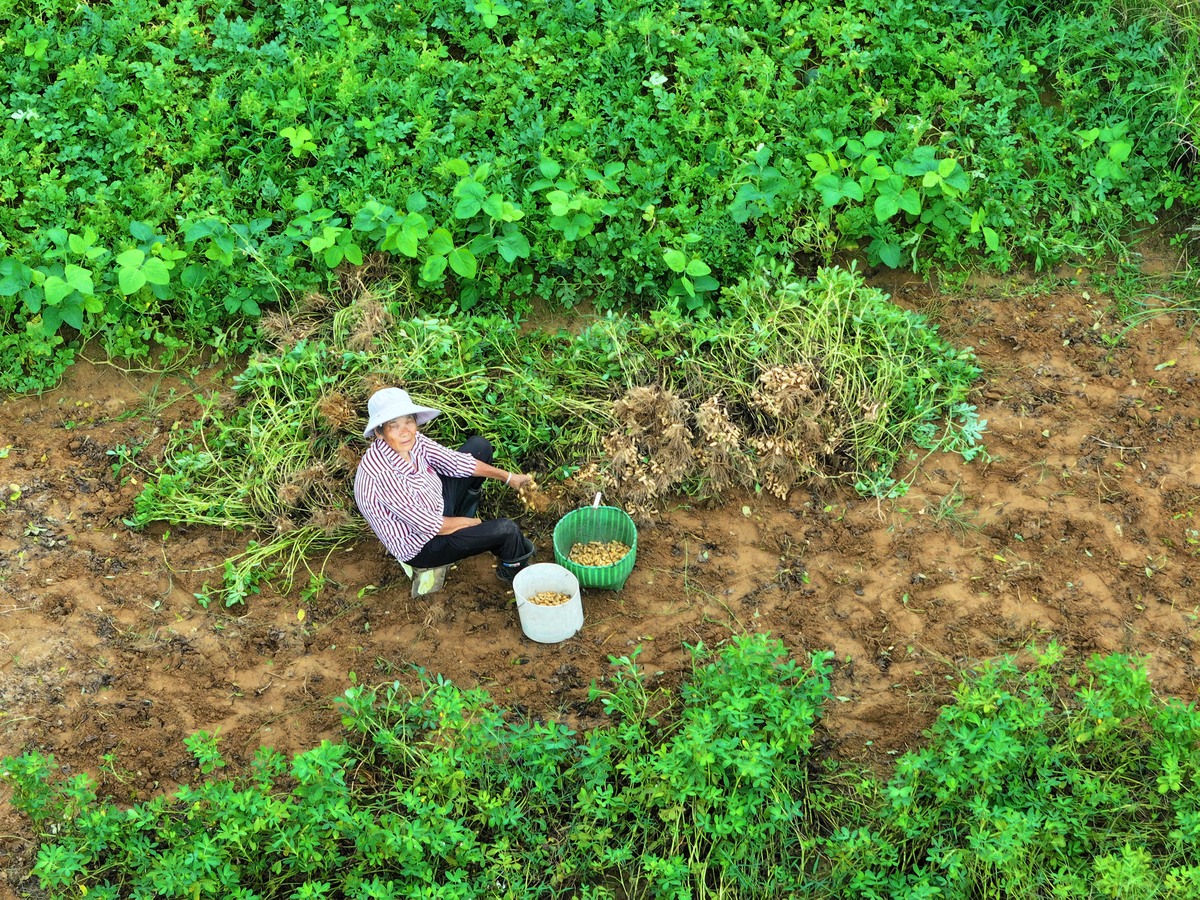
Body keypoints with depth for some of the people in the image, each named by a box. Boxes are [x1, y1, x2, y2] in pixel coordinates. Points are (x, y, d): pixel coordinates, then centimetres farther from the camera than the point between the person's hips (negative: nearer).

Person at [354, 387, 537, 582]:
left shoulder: (412, 440, -16)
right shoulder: (383, 475, -37)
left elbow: (454, 462, -3)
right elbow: (430, 526, -28)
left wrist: (508, 477, -3)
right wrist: (470, 523, -11)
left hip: (437, 505, 8)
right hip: (422, 546, -8)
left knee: (479, 446, 6)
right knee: (506, 529, -17)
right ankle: (513, 569, 20)